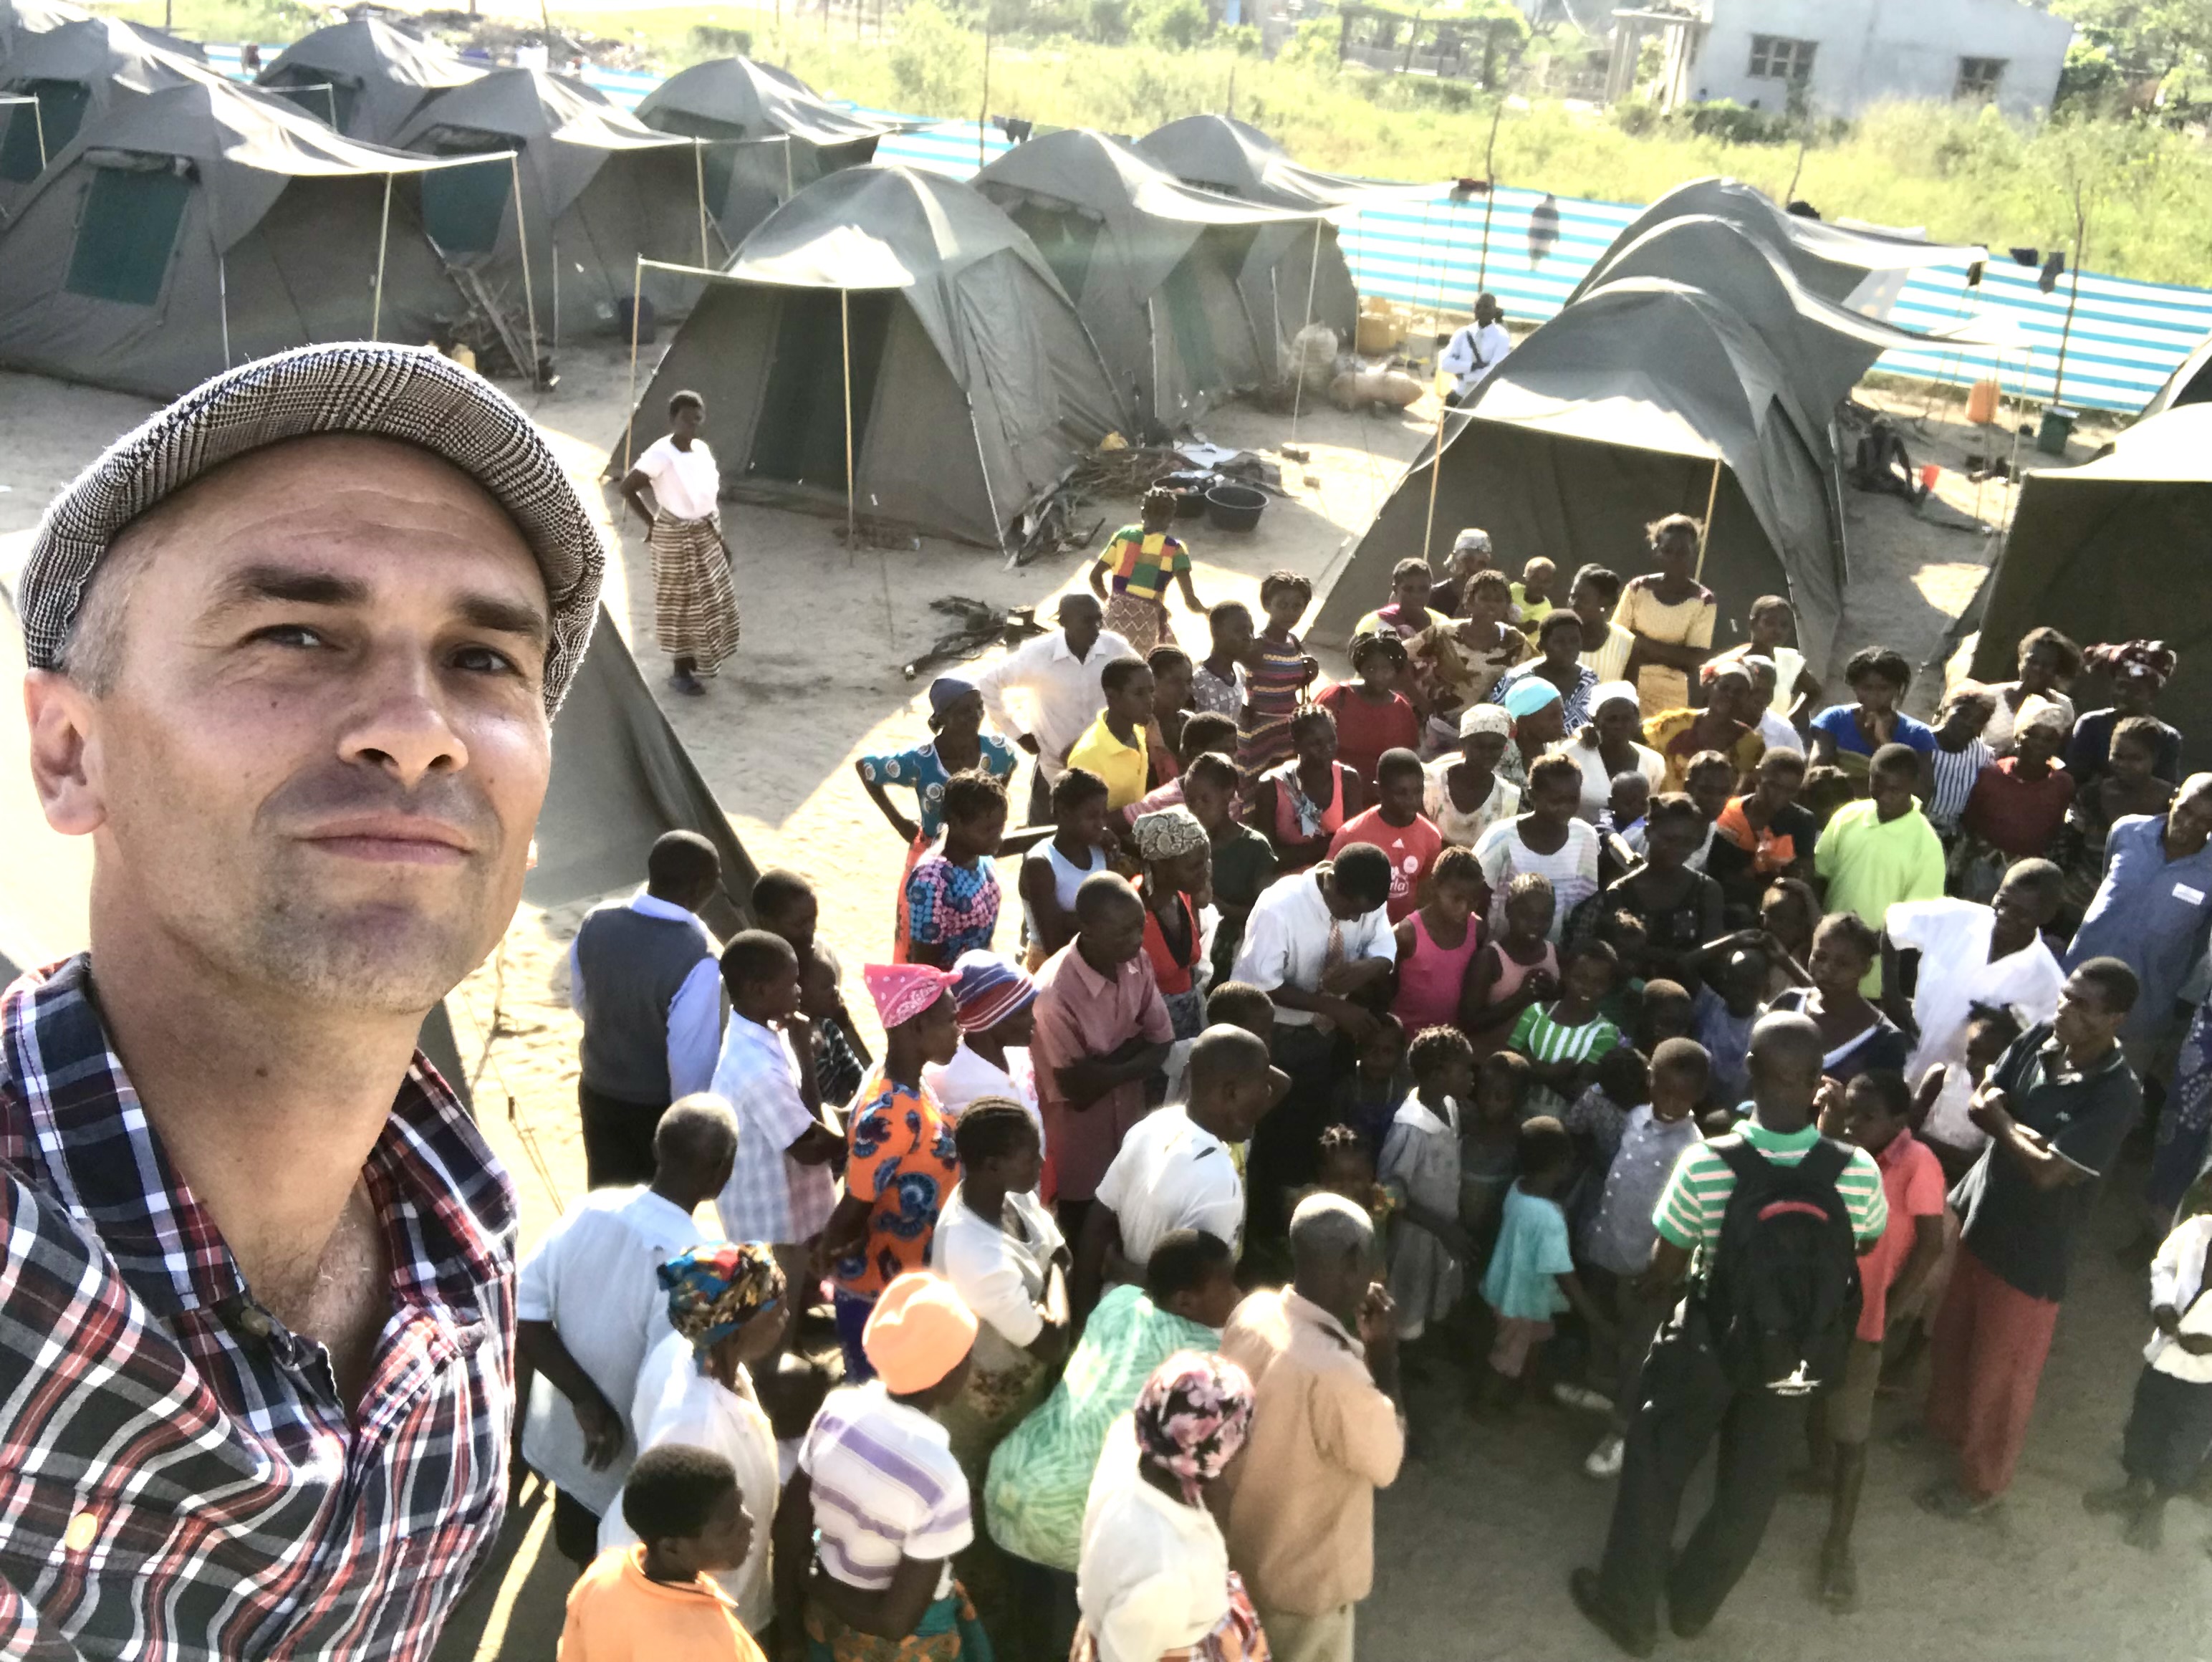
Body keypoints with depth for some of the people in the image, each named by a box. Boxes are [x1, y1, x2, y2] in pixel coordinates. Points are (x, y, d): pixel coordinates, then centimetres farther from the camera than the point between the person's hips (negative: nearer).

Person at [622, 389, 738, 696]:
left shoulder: (702, 449, 0)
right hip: (676, 536, -7)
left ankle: (697, 659, 36)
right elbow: (627, 487, -18)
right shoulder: (660, 455, -21)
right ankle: (681, 670, 16)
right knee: (681, 602, 4)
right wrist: (651, 523, -12)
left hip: (707, 532, 7)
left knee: (709, 598, 17)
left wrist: (718, 531, 14)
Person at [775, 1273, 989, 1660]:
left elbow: (789, 1523, -6)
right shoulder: (939, 1479, -33)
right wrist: (814, 1585, -12)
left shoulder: (839, 1408, -18)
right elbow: (897, 1620, -27)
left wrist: (789, 1608, 8)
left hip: (825, 1617, 5)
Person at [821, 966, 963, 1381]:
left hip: (913, 1281, 8)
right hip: (878, 1293, -8)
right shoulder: (888, 1117, -31)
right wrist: (825, 1259, -8)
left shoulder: (909, 1087, -3)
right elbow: (853, 1211, -23)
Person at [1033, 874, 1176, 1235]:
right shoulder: (1055, 994, -33)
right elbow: (1078, 1092, -25)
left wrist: (1106, 1068, -21)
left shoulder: (1136, 961, -12)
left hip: (1130, 1130, 5)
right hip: (1080, 1149, -5)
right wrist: (1133, 1045, -17)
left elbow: (1161, 1044, -6)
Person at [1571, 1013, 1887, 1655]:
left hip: (1708, 1344, -2)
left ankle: (1628, 1608, 37)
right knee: (1750, 1487, 25)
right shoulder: (1857, 1171, -22)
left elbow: (1666, 1269, -14)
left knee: (1654, 1471, 20)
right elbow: (1869, 1241, 3)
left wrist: (1644, 1287, 8)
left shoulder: (1706, 1165, -28)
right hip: (1792, 1356, 2)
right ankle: (1694, 1603, 45)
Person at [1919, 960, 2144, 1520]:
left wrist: (2003, 1122, -13)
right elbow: (1980, 1103, -4)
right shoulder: (2039, 1038, -8)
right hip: (1977, 1218, 6)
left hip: (2032, 1250, -6)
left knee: (2000, 1372, 12)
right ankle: (1946, 1424, 52)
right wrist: (2025, 1132, -24)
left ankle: (1982, 1480, 34)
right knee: (1952, 1337, 26)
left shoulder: (2117, 1094, -27)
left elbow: (2047, 1171, -28)